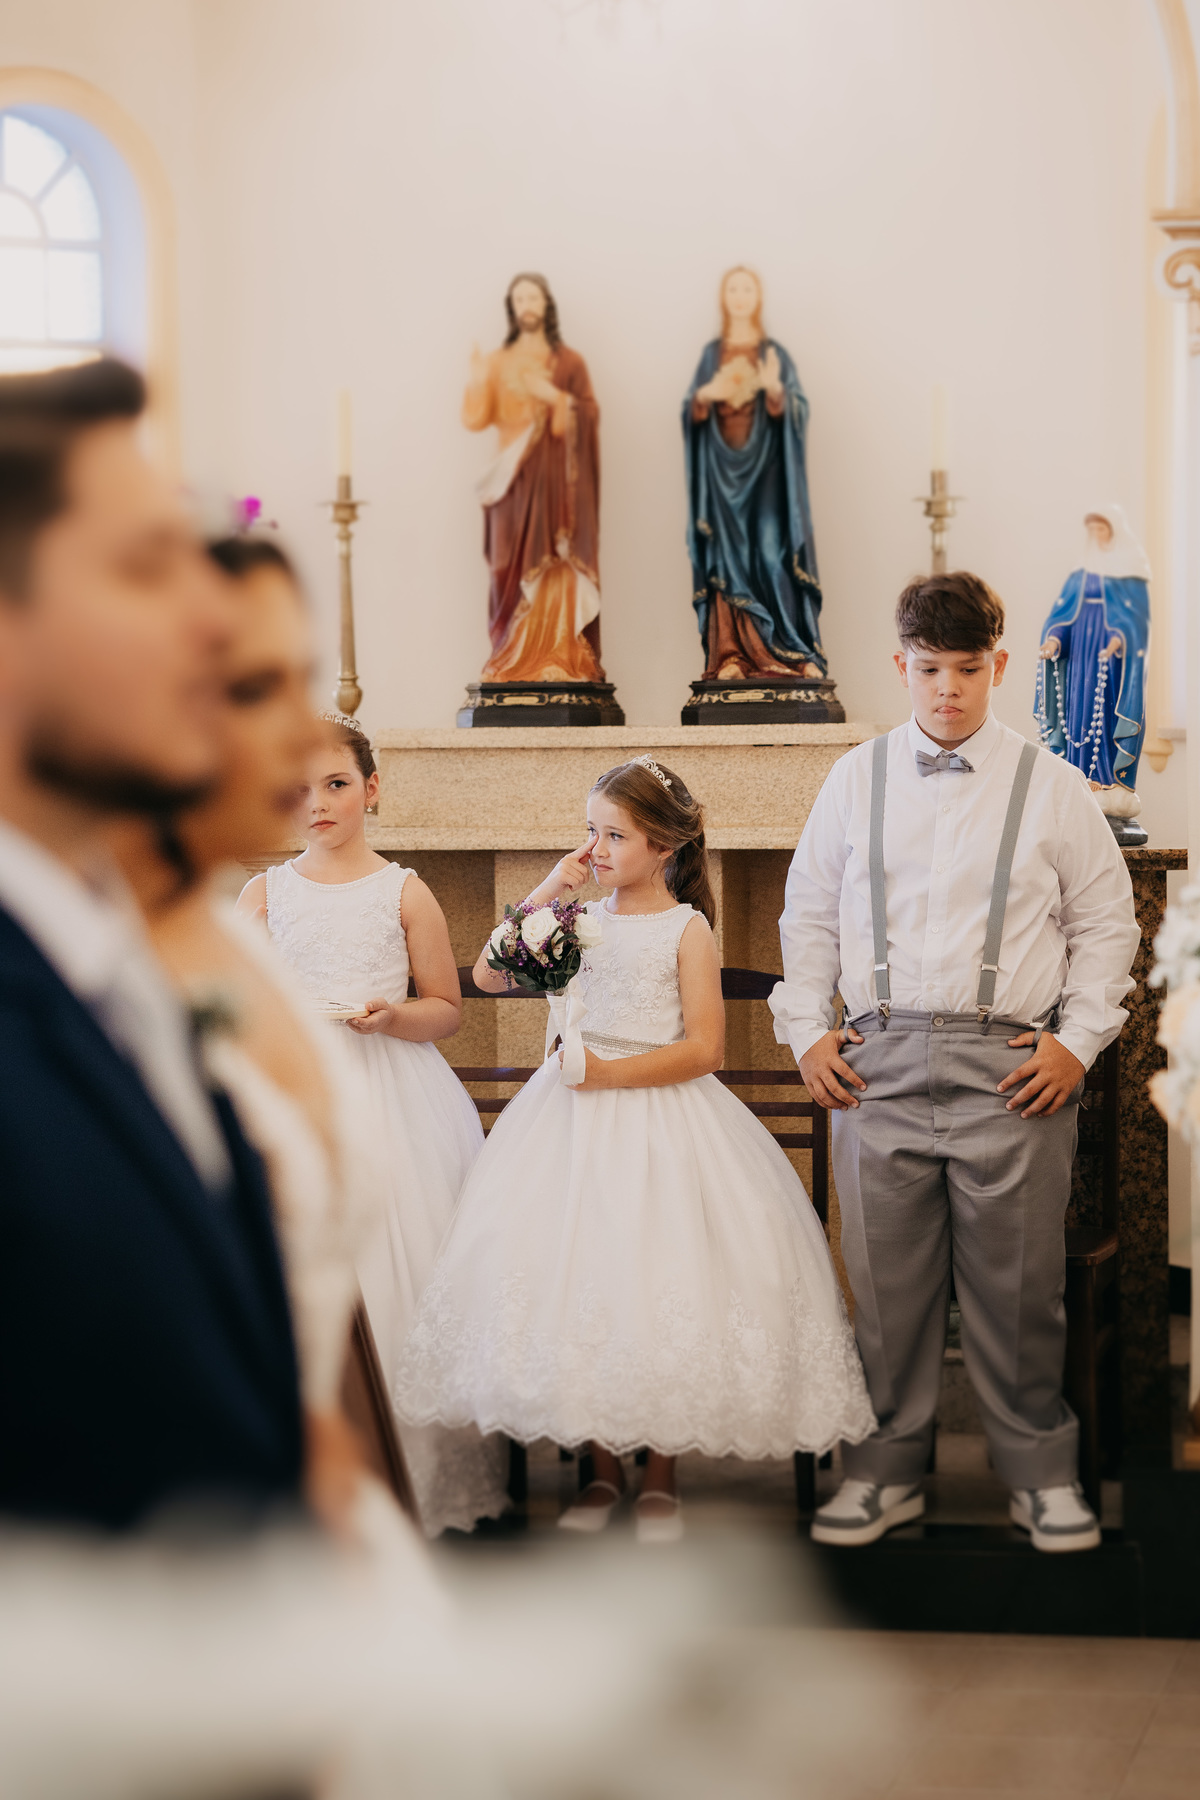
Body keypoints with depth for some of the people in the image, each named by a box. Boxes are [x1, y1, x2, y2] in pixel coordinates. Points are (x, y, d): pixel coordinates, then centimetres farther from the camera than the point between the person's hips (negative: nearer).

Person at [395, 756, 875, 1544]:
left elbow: (704, 1048, -10)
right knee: (574, 1281, 2)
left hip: (661, 1119, -4)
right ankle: (602, 1469, 17)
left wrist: (610, 1072, -16)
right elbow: (488, 975, 4)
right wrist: (547, 892, -2)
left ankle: (662, 1477, 14)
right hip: (575, 1122, 4)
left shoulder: (686, 929, -4)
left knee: (660, 1288, -3)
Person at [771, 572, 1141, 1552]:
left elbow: (1106, 922, 10)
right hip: (880, 1066, 2)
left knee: (1017, 1281, 2)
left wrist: (1078, 1040, 0)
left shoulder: (1051, 785, 6)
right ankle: (886, 1470, 20)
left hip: (1009, 1068, -1)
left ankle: (1043, 1470, 18)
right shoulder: (855, 780, 11)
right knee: (885, 1278, 5)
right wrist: (808, 1029, 8)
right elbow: (808, 913, 17)